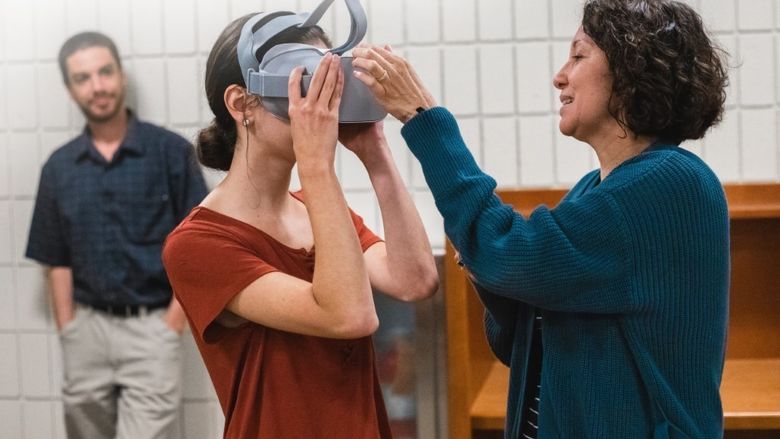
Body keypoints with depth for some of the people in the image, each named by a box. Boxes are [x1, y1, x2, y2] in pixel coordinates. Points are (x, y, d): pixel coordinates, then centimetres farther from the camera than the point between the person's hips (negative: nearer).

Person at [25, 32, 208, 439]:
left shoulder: (172, 152, -5)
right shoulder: (59, 167, 6)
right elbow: (58, 260, 10)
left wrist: (173, 322, -9)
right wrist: (67, 331, 2)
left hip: (151, 327, -4)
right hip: (87, 328, 4)